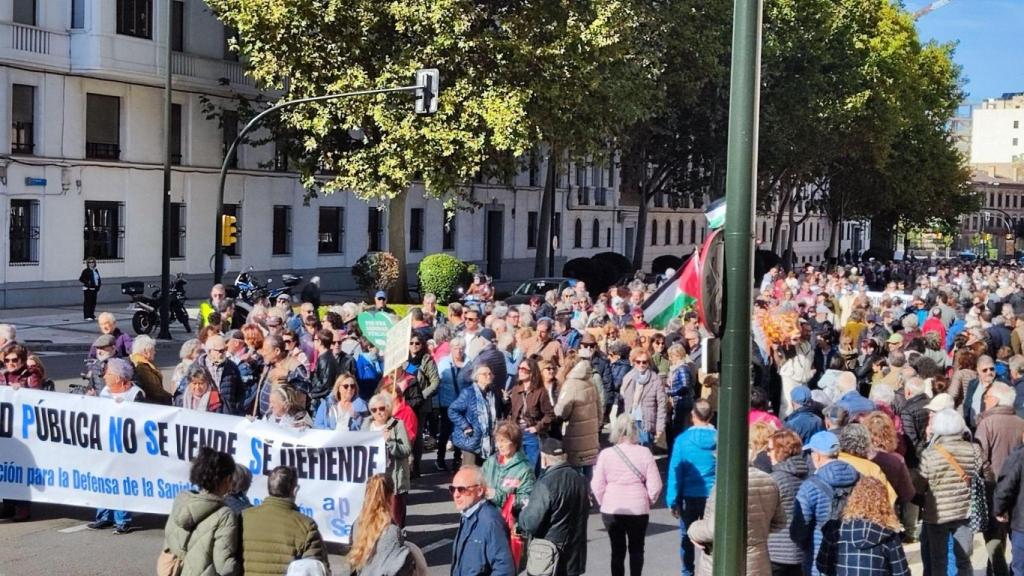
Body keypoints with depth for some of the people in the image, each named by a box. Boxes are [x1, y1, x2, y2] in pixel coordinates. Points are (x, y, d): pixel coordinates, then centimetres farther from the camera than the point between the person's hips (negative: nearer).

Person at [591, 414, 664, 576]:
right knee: (636, 549, 16)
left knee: (617, 550, 11)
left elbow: (597, 485, -7)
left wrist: (604, 502, 10)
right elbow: (655, 485, -8)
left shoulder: (605, 454, -8)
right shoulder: (644, 453, -9)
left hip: (612, 510, 0)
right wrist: (648, 501, 10)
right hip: (639, 509, 0)